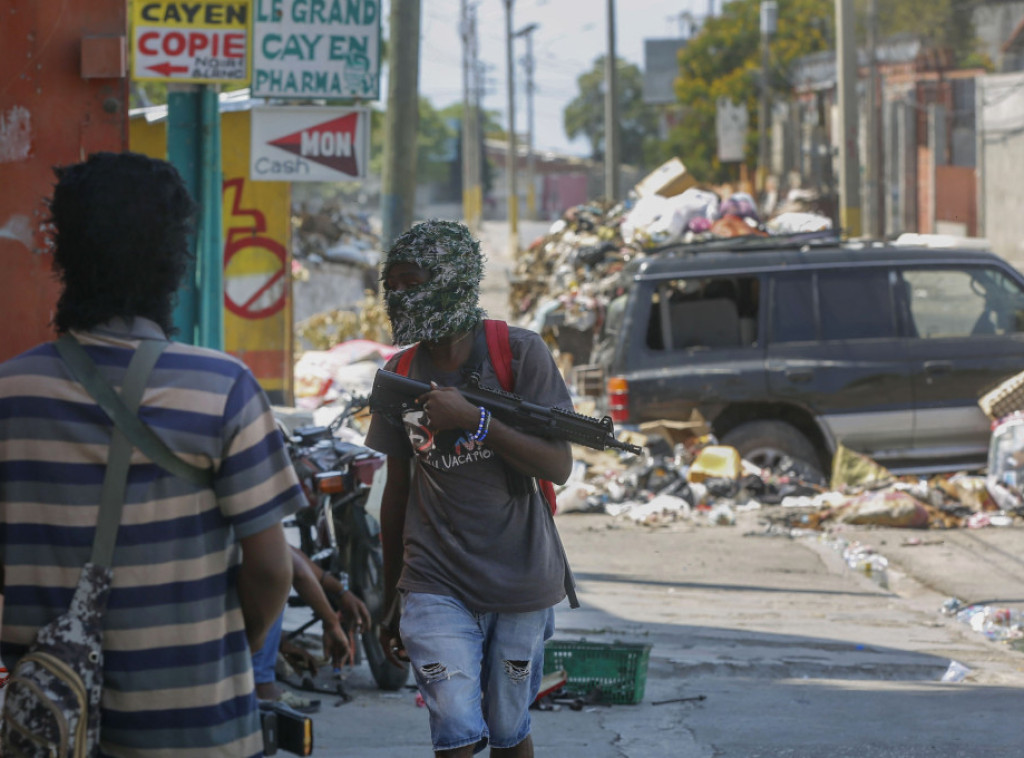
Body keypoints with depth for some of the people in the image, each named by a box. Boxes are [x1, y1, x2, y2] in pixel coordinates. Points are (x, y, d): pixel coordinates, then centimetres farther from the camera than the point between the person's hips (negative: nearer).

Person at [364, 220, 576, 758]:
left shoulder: (518, 354, -6)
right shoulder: (400, 375, 5)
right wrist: (392, 602, 18)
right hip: (437, 585, 1)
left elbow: (558, 467, -12)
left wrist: (475, 420, -25)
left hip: (521, 583, -1)